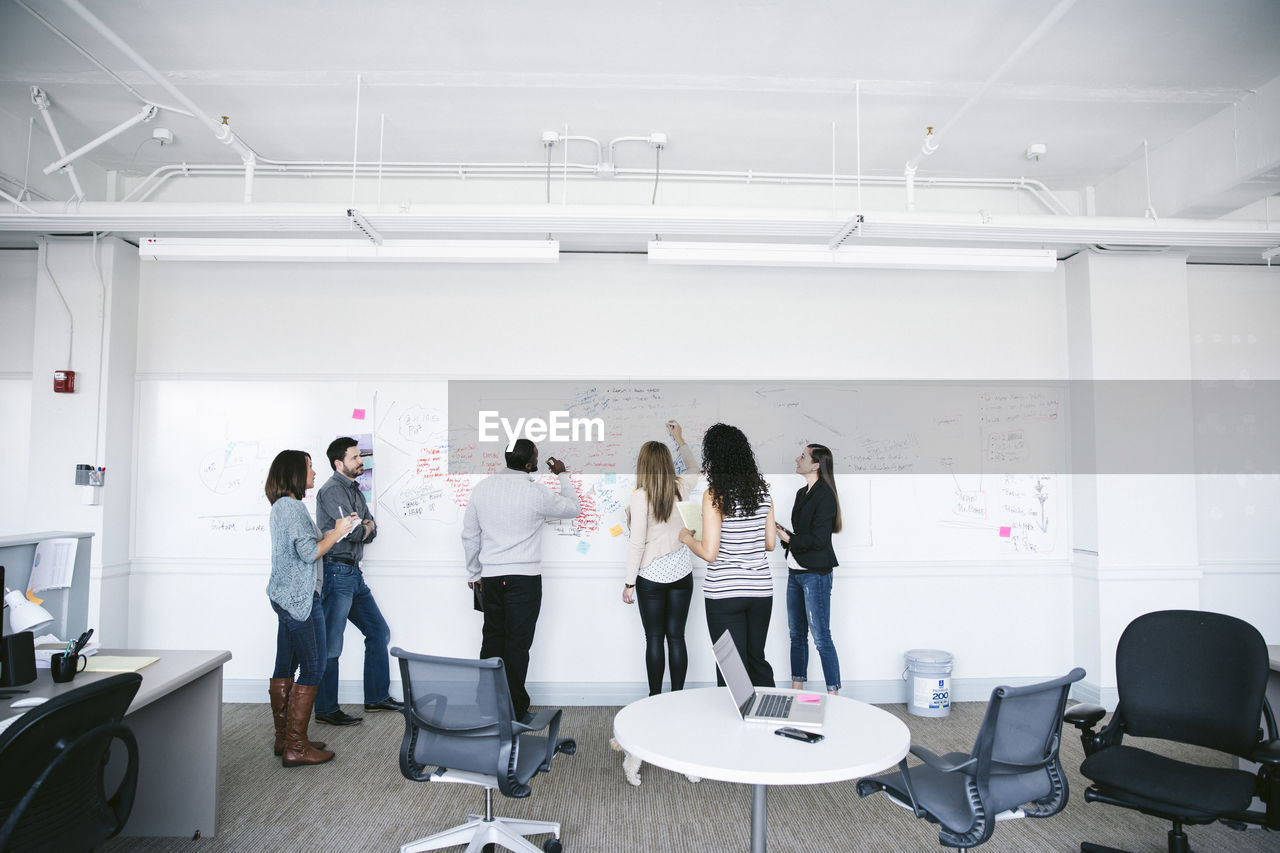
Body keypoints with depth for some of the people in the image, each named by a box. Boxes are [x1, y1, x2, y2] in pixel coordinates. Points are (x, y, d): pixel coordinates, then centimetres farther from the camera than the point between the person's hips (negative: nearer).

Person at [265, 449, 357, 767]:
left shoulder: (281, 506, 16)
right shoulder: (292, 506, -15)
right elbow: (309, 553, -20)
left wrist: (331, 533, 14)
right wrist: (338, 531, -9)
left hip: (285, 596, 11)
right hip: (300, 598, -11)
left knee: (285, 666, 14)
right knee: (312, 668, -5)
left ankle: (284, 738, 23)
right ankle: (296, 747, -1)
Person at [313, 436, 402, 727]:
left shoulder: (354, 490, 17)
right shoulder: (332, 490, -12)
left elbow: (371, 531, 13)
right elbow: (355, 531, -20)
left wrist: (362, 527, -8)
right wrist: (365, 526, 1)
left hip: (353, 573, 10)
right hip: (336, 571, -10)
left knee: (379, 632, 14)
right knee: (330, 645, -1)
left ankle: (377, 697, 24)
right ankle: (325, 709, 10)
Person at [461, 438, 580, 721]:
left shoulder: (482, 487, 3)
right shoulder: (537, 492, -11)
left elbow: (470, 536, 10)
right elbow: (572, 508, 7)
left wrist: (474, 573, 21)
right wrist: (563, 475, 20)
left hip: (491, 577, 5)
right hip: (524, 578, -5)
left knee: (492, 640, 14)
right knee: (517, 644, 2)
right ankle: (514, 711, 10)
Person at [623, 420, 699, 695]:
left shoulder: (640, 496, -14)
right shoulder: (680, 488, -1)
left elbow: (636, 543, -13)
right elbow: (694, 470, 24)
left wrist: (629, 582, -5)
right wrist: (680, 440, 33)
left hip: (652, 575, -4)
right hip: (682, 572, 4)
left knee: (654, 638, 5)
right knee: (676, 637, 9)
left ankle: (655, 698, 12)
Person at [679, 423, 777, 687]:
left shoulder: (714, 496, -15)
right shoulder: (762, 493, 2)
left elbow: (710, 553, -16)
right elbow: (770, 543, 8)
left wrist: (687, 537, 2)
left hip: (725, 592, -5)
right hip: (761, 589, 6)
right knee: (757, 660, 20)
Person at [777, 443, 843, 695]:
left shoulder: (825, 496, -13)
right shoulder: (802, 493, 14)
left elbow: (818, 539, -19)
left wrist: (789, 539, -9)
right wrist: (783, 533, 1)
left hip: (815, 574, -9)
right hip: (795, 572, 9)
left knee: (821, 637, -4)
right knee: (797, 634, 13)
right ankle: (797, 692, 22)